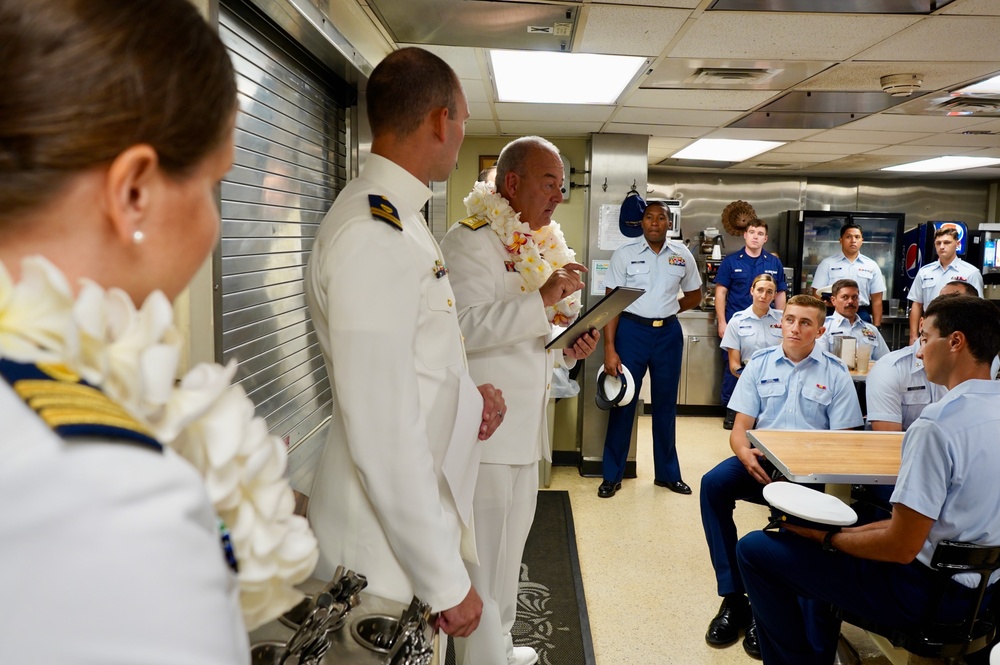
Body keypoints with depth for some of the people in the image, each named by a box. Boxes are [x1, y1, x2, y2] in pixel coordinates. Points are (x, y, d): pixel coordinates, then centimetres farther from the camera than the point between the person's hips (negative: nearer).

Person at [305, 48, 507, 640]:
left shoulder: (398, 218, 8)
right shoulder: (373, 236, -24)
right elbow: (383, 435, -26)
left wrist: (467, 398, 2)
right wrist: (447, 582, -20)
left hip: (420, 504, 9)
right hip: (389, 547, -9)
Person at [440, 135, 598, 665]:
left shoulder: (541, 245, 17)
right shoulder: (471, 241, -12)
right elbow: (468, 327, -24)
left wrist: (568, 348, 7)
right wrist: (544, 298, -27)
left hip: (526, 424, 9)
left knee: (509, 547, 21)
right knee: (483, 556, 0)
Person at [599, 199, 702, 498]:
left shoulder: (682, 255, 4)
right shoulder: (624, 254, -4)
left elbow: (694, 296, 18)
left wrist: (666, 311, 4)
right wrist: (609, 349, -15)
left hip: (669, 333, 3)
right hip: (631, 331, -2)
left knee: (666, 404, 12)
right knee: (623, 402, 2)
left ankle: (667, 473, 26)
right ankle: (612, 475, 14)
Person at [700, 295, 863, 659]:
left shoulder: (835, 373, 5)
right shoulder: (760, 363, 9)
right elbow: (740, 428, 6)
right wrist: (745, 453, -19)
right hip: (761, 461, 2)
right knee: (714, 483, -28)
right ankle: (733, 598, -21)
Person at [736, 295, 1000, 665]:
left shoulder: (936, 425, -26)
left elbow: (901, 547, -25)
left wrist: (828, 537, -8)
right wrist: (842, 532, 9)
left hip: (929, 592, -9)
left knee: (755, 550, -2)